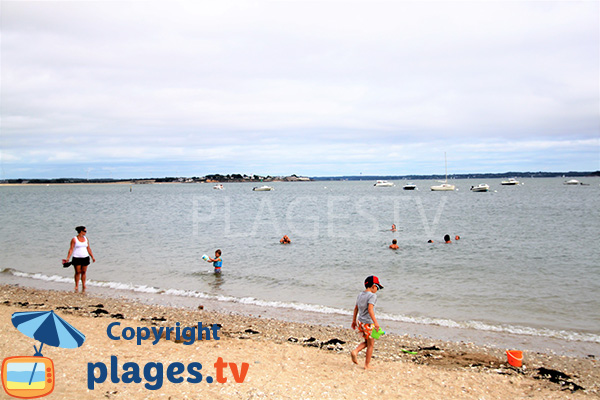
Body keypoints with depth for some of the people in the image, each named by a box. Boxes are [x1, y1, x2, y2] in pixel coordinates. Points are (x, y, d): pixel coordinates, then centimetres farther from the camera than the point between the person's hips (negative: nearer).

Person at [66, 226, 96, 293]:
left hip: (85, 257, 4)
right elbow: (71, 249, -9)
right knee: (78, 272, -2)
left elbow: (88, 249, 14)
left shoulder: (86, 239, 10)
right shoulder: (74, 239, -5)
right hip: (77, 258, -4)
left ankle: (83, 286, 13)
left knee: (84, 272, 5)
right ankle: (76, 287, 7)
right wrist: (68, 258, -16)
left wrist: (92, 257, 13)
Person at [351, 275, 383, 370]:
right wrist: (375, 322, -30)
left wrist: (354, 321, 24)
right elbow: (370, 309, -27)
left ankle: (355, 351, 2)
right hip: (368, 323, -7)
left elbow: (356, 308, 15)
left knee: (367, 342, 22)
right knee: (371, 344, 7)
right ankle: (367, 365, 13)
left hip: (360, 322, 7)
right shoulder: (372, 295, -15)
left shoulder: (360, 295, 8)